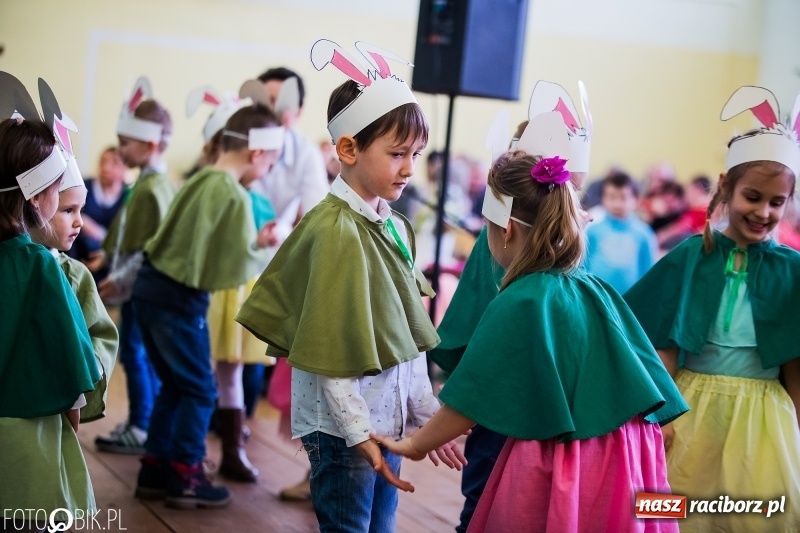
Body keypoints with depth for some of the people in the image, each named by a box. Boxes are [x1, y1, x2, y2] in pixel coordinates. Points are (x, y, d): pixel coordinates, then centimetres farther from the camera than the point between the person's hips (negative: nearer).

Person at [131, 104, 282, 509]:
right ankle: (184, 478, 11)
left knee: (174, 384, 19)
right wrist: (264, 249, 4)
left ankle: (154, 470, 23)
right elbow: (238, 270, -14)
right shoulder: (235, 197, -16)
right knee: (200, 390, 6)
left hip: (152, 285, 8)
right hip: (180, 298, -8)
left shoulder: (202, 180, 7)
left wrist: (252, 241, 14)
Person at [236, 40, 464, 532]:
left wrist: (427, 412, 12)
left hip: (388, 417, 8)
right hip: (344, 424, -7)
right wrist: (359, 433, -19)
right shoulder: (335, 230, -16)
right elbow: (329, 348, -18)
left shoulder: (395, 227, 7)